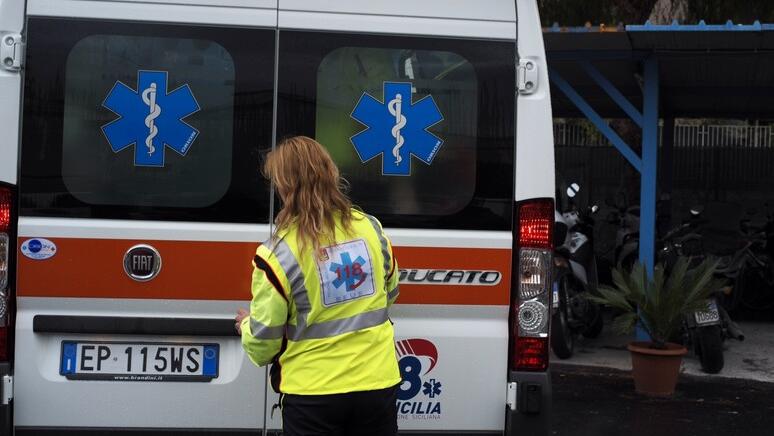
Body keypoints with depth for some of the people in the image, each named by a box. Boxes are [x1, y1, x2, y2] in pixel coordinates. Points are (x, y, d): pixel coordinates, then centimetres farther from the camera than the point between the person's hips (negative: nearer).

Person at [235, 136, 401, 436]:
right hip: (377, 383, 4)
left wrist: (247, 326, 14)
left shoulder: (279, 252, -17)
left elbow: (264, 338, -9)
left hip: (314, 392, -4)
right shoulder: (370, 227, -3)